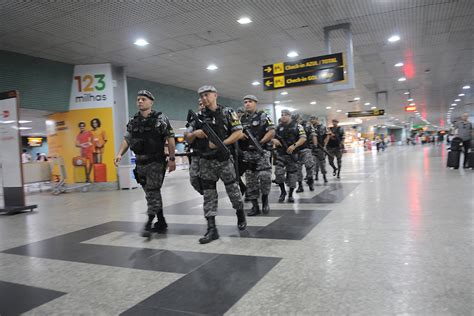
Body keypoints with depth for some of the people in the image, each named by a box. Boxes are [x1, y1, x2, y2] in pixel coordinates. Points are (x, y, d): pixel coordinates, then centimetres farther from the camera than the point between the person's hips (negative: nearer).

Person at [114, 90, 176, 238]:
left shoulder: (160, 118, -6)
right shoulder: (133, 121, 10)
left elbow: (170, 139, -7)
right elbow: (127, 139, 12)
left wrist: (172, 159, -13)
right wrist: (120, 154, -4)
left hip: (156, 162, -6)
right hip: (140, 163, 6)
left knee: (152, 192, -9)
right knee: (152, 193, 11)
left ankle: (149, 223, -3)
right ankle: (161, 223, 22)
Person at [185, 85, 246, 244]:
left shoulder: (227, 112, 0)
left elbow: (238, 132, -6)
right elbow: (188, 139, 12)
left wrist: (221, 143, -16)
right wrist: (195, 133, -11)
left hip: (225, 159, -3)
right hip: (206, 161, 3)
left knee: (233, 190, 8)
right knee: (209, 195, 2)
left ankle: (241, 216, 33)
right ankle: (211, 229, 6)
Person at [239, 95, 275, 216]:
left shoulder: (263, 116, 1)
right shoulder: (241, 119, 15)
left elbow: (272, 131, -7)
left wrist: (260, 142, -16)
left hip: (262, 151, -4)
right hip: (247, 153, 5)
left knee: (264, 177, -16)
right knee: (250, 180, 4)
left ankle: (265, 199, 9)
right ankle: (255, 206, 12)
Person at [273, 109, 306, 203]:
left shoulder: (297, 126, 1)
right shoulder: (278, 127, 10)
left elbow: (303, 138, -7)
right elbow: (272, 137, 16)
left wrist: (294, 145, -20)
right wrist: (274, 140, -8)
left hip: (292, 154, -2)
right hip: (280, 154, 2)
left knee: (292, 174, 4)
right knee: (278, 172, -10)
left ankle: (290, 195, 18)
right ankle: (282, 191, 11)